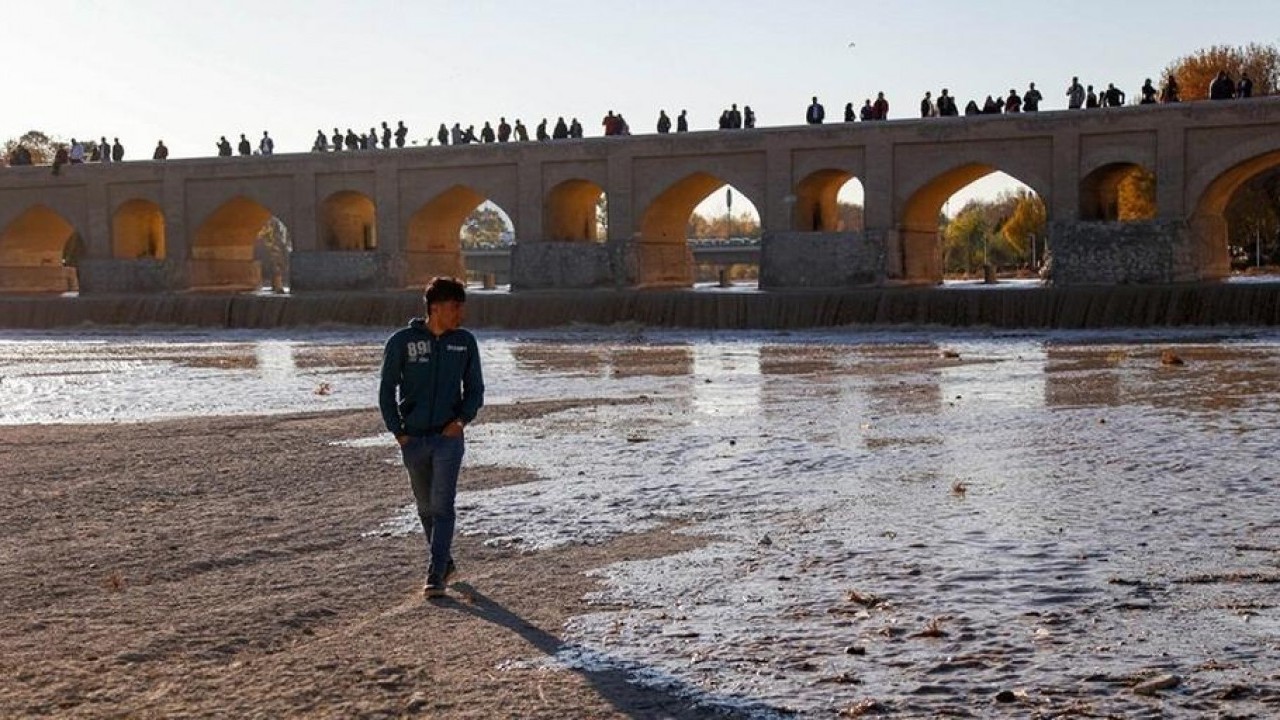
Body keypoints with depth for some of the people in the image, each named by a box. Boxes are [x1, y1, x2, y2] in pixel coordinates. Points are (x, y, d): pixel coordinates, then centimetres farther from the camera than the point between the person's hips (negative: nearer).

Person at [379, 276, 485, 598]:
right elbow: (387, 389, 2)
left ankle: (435, 576, -8)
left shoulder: (465, 342, 2)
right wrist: (398, 432, -4)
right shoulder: (402, 341, -4)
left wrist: (462, 419, -8)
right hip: (413, 439, 1)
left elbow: (475, 389, 9)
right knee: (426, 507, 12)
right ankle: (445, 562, 31)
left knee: (442, 506, -9)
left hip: (449, 438, -1)